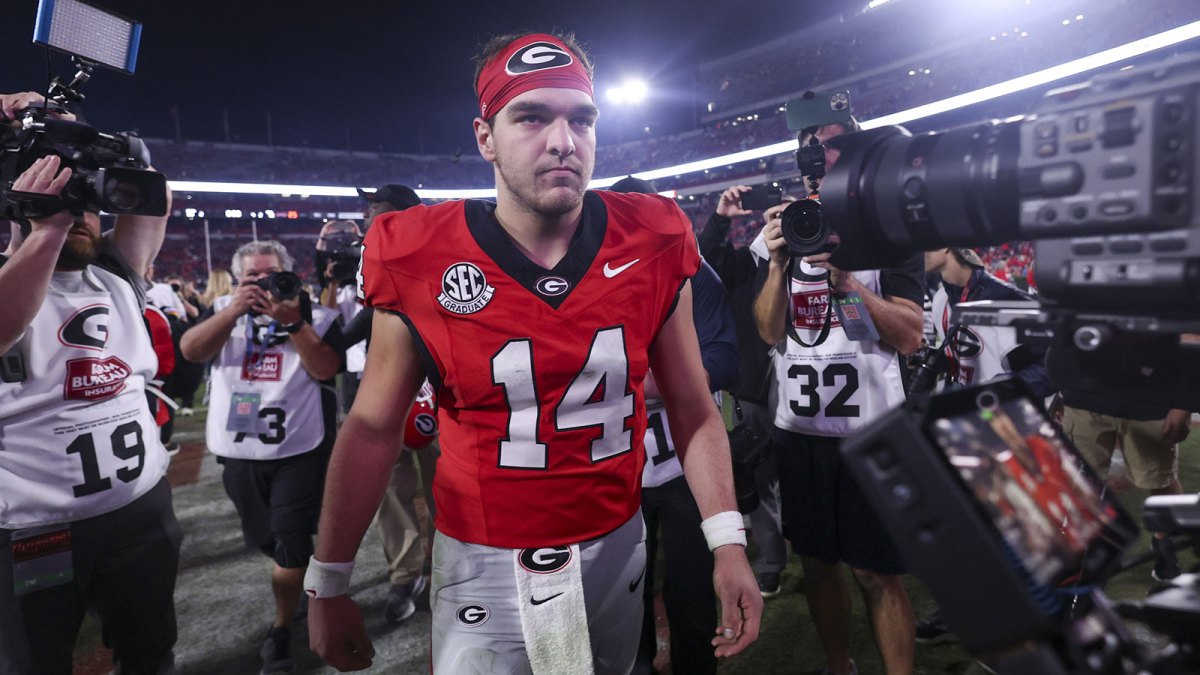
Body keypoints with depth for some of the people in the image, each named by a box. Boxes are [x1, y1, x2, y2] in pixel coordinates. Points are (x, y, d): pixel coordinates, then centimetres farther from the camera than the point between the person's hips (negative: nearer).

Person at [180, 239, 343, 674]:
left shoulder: (316, 317, -2)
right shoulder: (224, 310, 6)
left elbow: (325, 368, -16)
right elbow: (191, 351, -11)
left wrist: (292, 322, -25)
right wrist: (234, 309, -22)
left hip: (298, 449, -3)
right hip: (239, 450, 4)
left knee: (291, 543, -1)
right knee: (265, 538, 20)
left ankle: (282, 630, 15)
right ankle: (299, 586, 45)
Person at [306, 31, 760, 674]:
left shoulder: (654, 248, -10)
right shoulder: (420, 262, -14)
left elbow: (692, 409, -1)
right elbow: (372, 428, -4)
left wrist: (727, 542, -8)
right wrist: (327, 586, 1)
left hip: (616, 548, 3)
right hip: (482, 566, -2)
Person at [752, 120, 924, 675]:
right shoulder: (776, 233, 8)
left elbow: (909, 337, -8)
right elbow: (769, 332, 0)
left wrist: (847, 278, -20)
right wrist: (778, 263, -14)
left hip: (870, 427, -3)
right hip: (797, 428, 3)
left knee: (876, 572, 3)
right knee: (817, 561, 15)